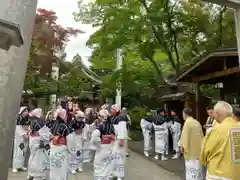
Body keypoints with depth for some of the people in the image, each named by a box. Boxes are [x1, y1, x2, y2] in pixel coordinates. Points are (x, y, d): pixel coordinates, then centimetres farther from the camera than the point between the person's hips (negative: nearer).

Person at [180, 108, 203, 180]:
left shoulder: (187, 122, -17)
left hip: (191, 149, -8)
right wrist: (201, 146, 22)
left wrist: (182, 146, -9)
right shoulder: (197, 122, 8)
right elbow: (201, 135, 14)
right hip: (198, 148, 8)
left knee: (191, 167, -1)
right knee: (197, 167, 19)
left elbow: (185, 136, -18)